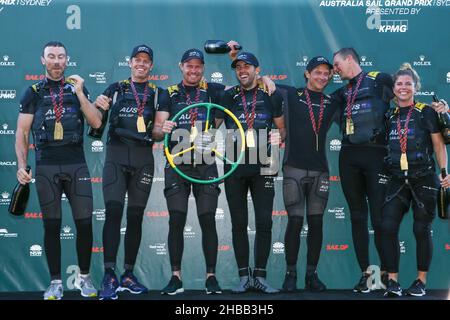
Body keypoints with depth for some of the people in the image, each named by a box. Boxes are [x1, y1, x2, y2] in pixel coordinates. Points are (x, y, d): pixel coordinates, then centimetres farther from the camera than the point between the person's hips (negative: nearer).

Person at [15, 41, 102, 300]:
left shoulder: (78, 89, 10)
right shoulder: (34, 93, 7)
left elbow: (96, 122, 0)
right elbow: (22, 133, 5)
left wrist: (79, 93, -8)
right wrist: (22, 165, -6)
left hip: (77, 165, 1)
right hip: (46, 167, -1)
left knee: (85, 222, -1)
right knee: (52, 225, 4)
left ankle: (84, 277, 15)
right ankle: (56, 282, 13)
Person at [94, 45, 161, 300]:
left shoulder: (157, 93, 12)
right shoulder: (116, 89, 11)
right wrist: (98, 104, -14)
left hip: (143, 159, 1)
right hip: (116, 157, -1)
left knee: (135, 217, 6)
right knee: (113, 212, -13)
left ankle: (129, 275, 14)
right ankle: (109, 276, -14)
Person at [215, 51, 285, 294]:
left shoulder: (271, 96, 6)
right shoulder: (228, 96, 7)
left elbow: (282, 127, 13)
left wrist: (278, 137, -8)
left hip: (262, 167, 0)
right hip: (234, 167, 1)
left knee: (264, 222, -2)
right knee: (239, 223, 4)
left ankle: (260, 276, 7)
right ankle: (244, 276, 12)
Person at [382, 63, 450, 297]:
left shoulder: (426, 112, 0)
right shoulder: (390, 116, 11)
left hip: (424, 179, -3)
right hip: (397, 180, 4)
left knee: (421, 230, 2)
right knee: (388, 227, -7)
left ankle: (421, 281, 15)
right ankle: (393, 281, 0)